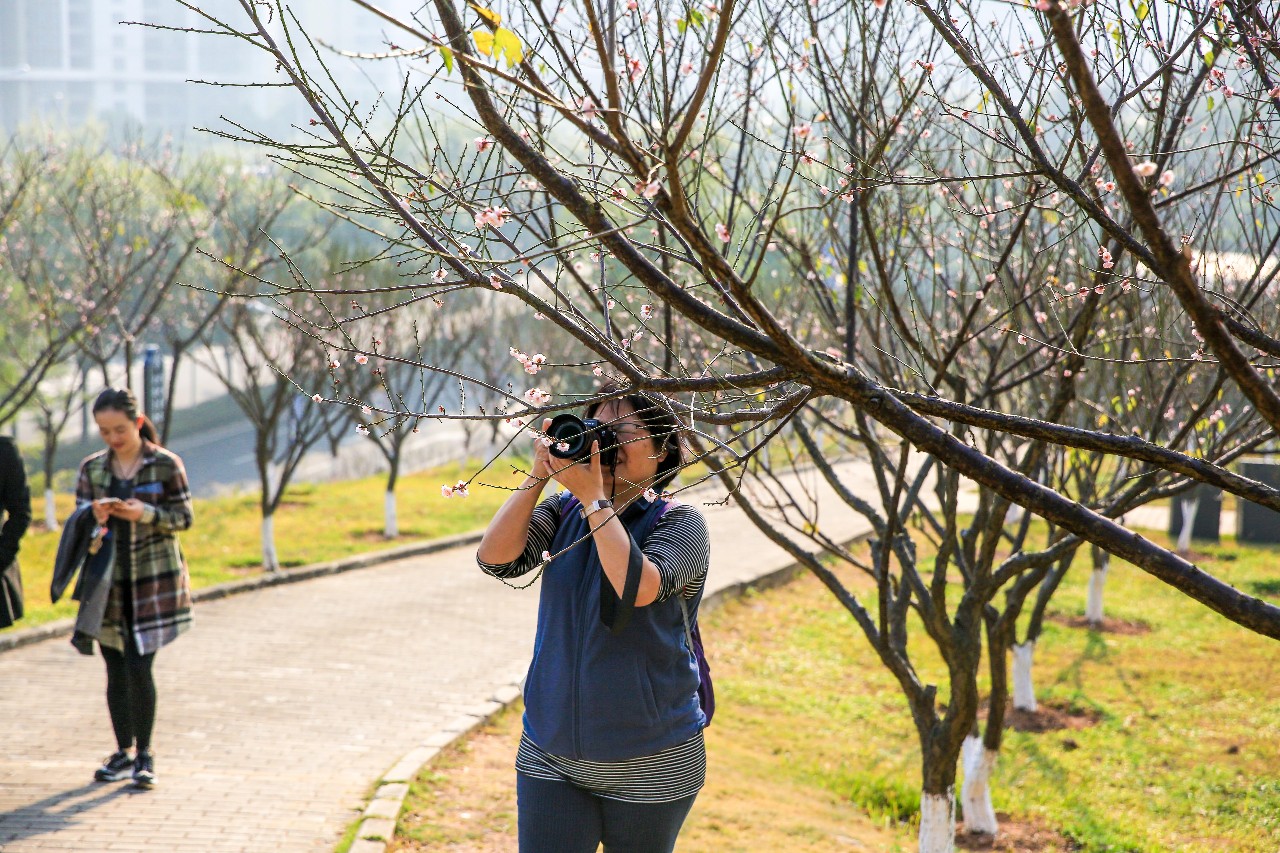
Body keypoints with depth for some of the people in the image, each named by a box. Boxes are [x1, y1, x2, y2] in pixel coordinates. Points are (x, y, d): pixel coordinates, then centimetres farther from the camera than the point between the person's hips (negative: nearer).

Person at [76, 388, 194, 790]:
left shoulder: (165, 465, -3)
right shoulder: (92, 468, 6)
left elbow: (184, 516, -2)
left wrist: (144, 514, -19)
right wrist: (95, 518, -16)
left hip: (154, 580, -3)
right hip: (108, 581, 3)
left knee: (139, 666, -9)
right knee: (116, 669, 7)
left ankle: (144, 754, 3)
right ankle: (123, 752, 20)